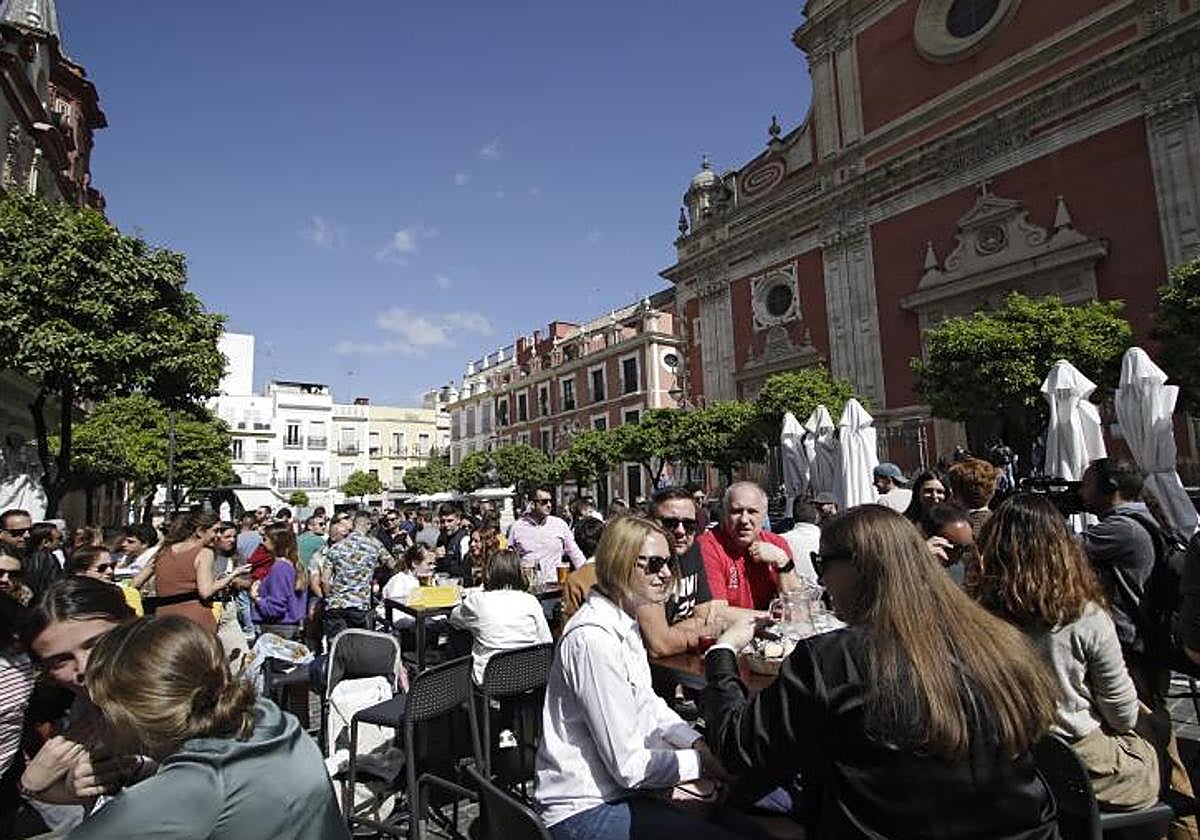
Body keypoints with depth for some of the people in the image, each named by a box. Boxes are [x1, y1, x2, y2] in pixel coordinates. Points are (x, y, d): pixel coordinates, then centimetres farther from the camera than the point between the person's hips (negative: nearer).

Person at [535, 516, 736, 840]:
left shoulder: (623, 621, 6)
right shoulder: (594, 638, -26)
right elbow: (628, 766, -22)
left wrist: (700, 744, 2)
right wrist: (704, 763, -12)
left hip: (613, 788, 9)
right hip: (586, 812, -9)